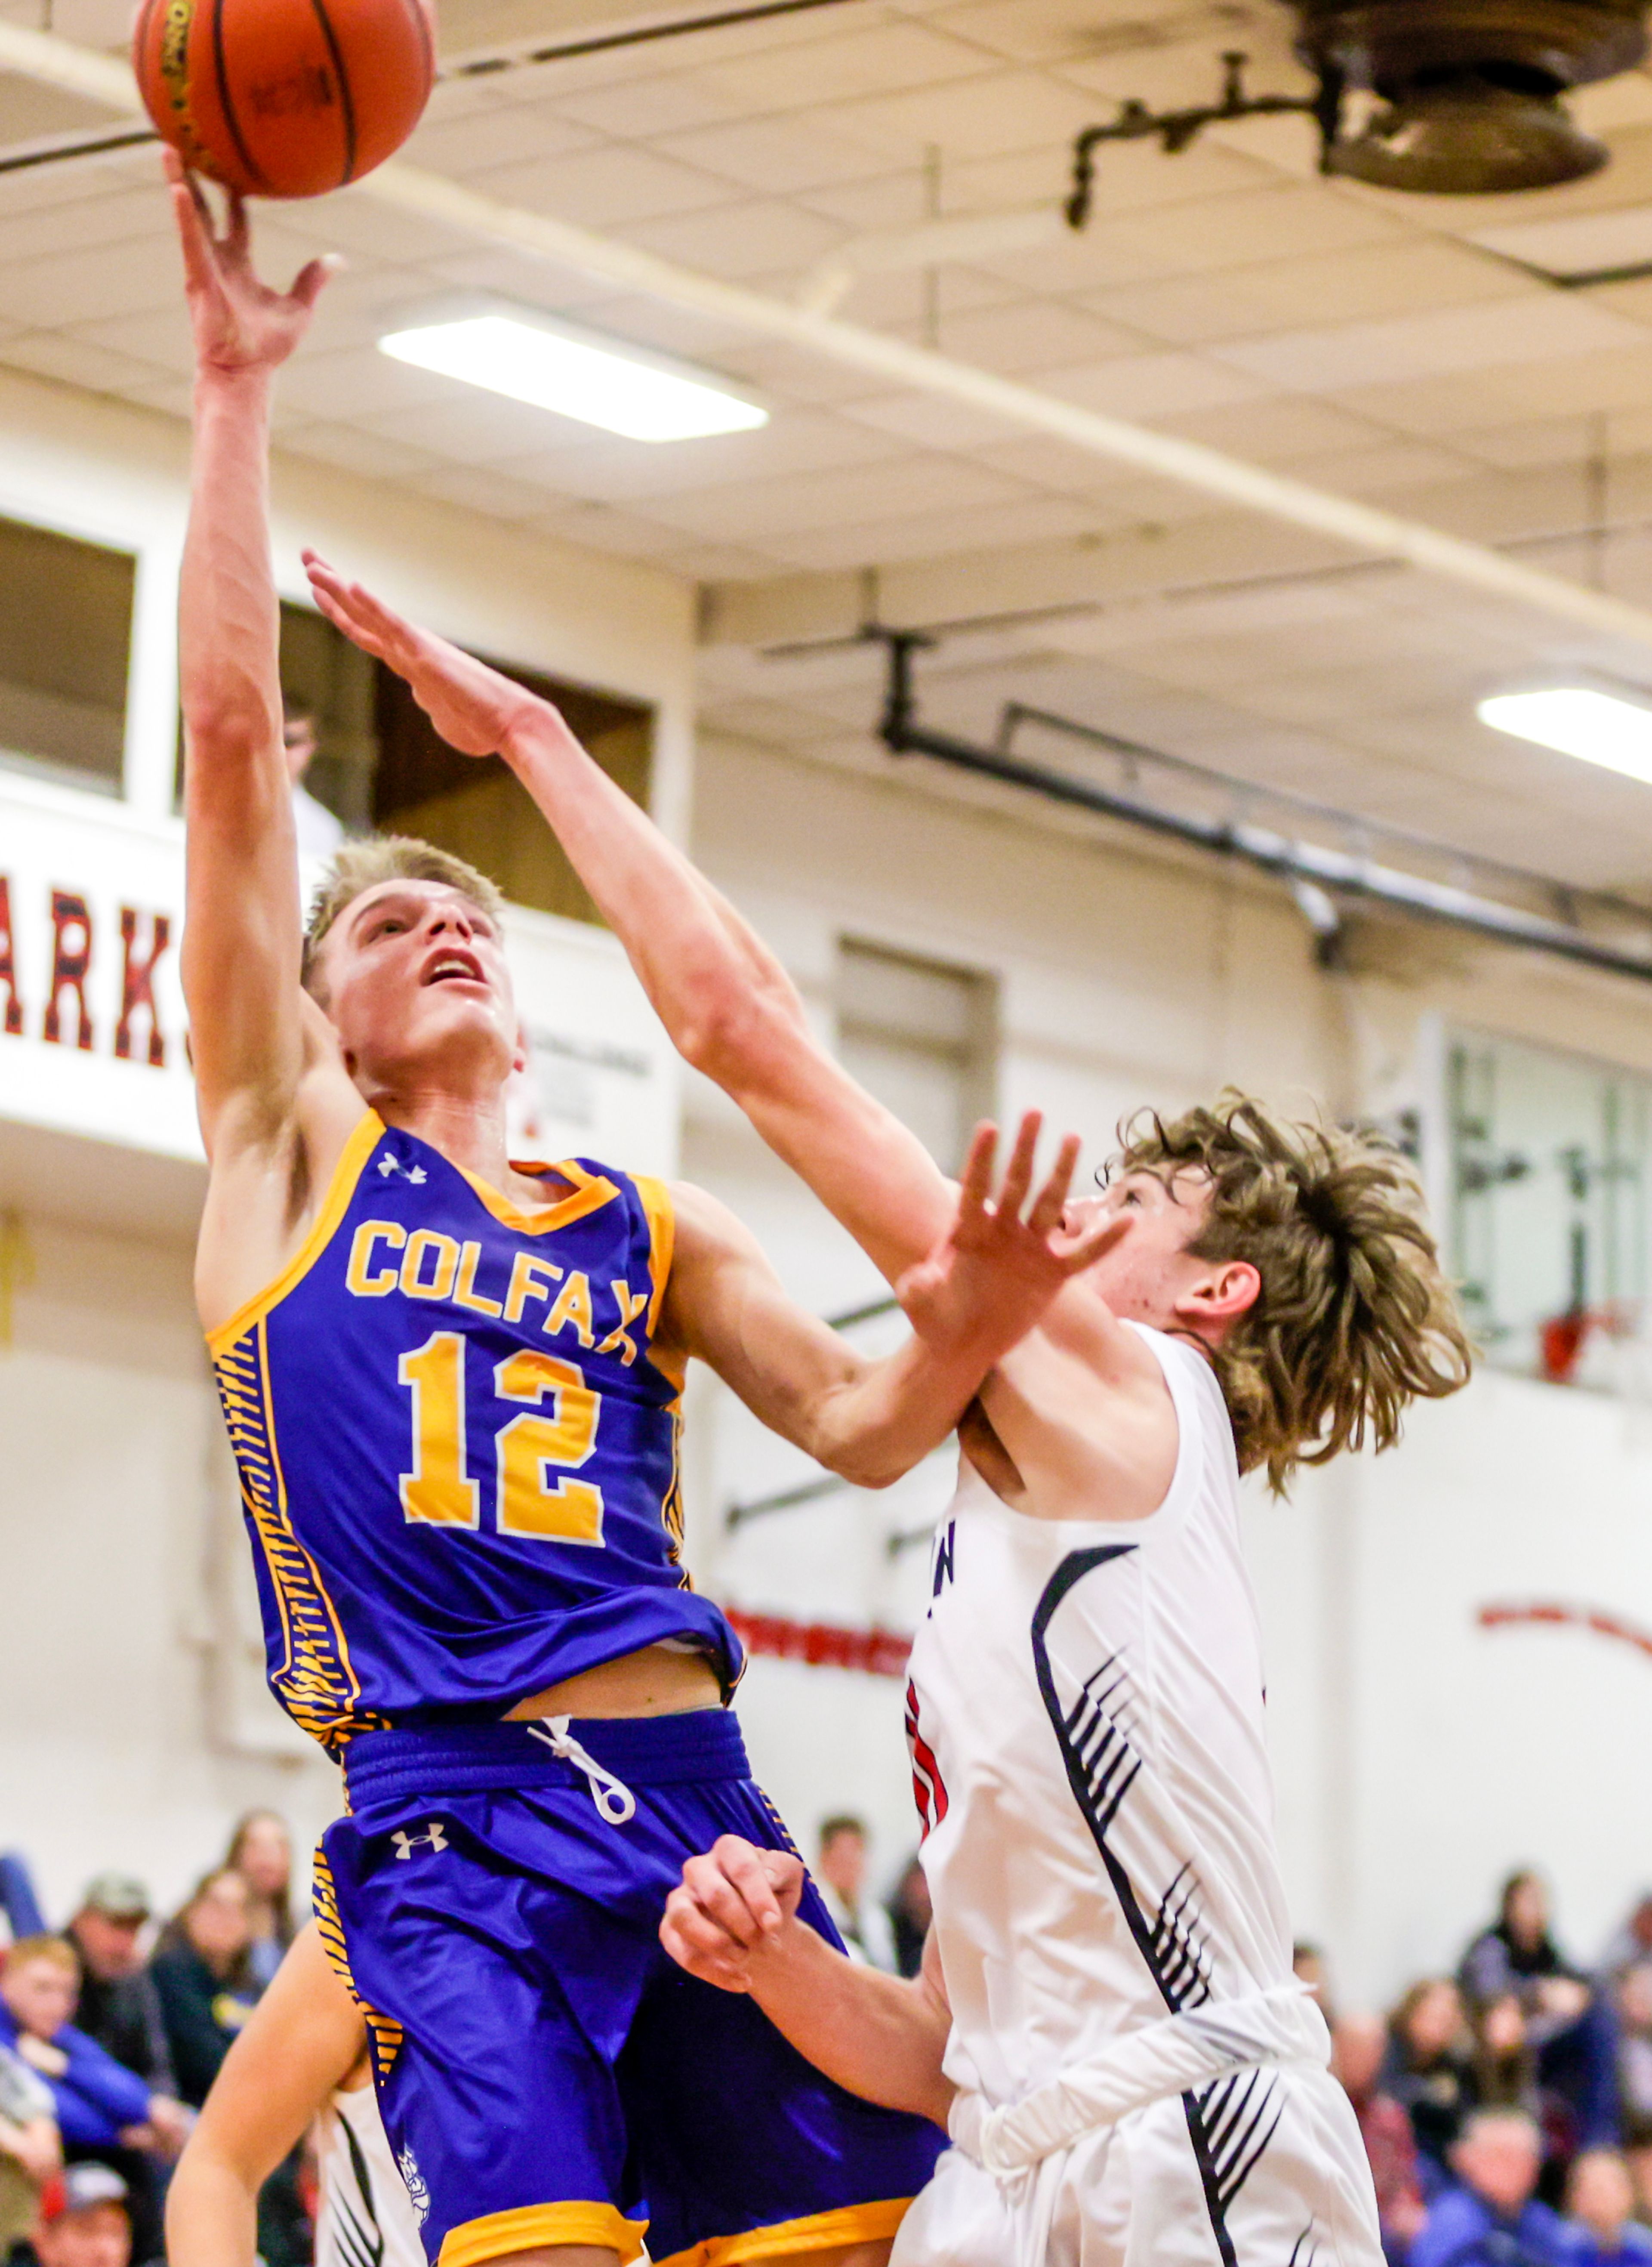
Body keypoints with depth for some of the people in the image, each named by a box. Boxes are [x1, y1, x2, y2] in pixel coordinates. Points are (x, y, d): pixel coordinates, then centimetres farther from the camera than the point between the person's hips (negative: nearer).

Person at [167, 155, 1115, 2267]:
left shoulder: (649, 1223, 22)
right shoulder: (286, 1142, 12)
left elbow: (858, 1427, 8)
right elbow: (234, 738, 5)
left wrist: (960, 1333, -15)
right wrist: (234, 392, 2)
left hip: (690, 1784, 4)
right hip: (448, 1814, -4)